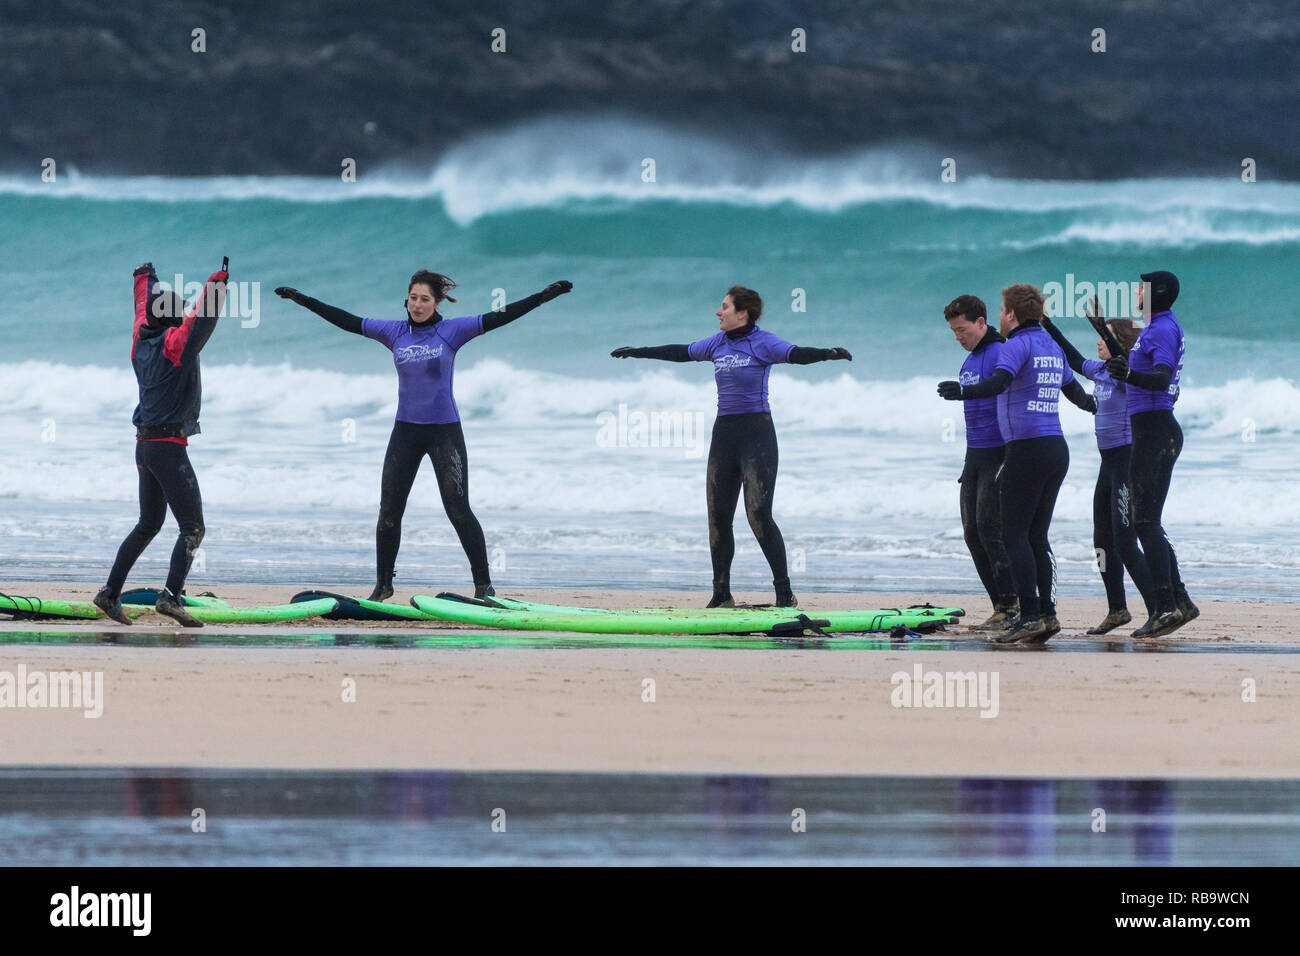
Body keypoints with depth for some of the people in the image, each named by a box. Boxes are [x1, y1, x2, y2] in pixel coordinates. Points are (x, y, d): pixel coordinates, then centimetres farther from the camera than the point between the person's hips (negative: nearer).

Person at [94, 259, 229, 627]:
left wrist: (145, 278, 47)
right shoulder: (175, 344, -10)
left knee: (148, 524, 20)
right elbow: (201, 320, -26)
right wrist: (216, 285, -29)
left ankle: (110, 594, 20)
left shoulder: (142, 343, 11)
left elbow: (144, 310, 30)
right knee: (192, 527, -10)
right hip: (169, 448, -9)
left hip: (144, 445, 9)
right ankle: (171, 595, -26)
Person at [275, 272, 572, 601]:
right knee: (389, 511, 5)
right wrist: (304, 300, 10)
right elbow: (348, 321, 9)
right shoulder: (394, 332, 5)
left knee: (458, 511, -6)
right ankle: (383, 584, 19)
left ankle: (484, 584, 0)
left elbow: (498, 318, -8)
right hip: (405, 431, 3)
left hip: (445, 430, -3)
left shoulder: (452, 331, -3)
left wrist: (543, 296, -16)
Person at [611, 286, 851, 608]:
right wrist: (637, 352, 35)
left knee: (759, 515, -14)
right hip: (724, 433, 7)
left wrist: (828, 353, -42)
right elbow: (681, 352, 26)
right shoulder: (717, 344, 13)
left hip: (757, 432, -7)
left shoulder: (763, 342, -7)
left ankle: (785, 593, -9)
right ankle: (722, 595, 14)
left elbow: (796, 354, -23)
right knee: (718, 516, 5)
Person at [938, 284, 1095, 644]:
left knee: (1015, 534, -7)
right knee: (1037, 536, 10)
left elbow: (1000, 382, -26)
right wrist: (1090, 404, 55)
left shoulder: (1018, 345, -7)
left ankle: (1030, 615, -15)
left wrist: (963, 392, -42)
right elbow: (1073, 389, 33)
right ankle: (1047, 613, 2)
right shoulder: (1052, 348, 18)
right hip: (1057, 449, 8)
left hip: (1028, 448, -8)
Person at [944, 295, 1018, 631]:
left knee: (991, 530, -11)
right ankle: (1002, 607, 9)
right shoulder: (969, 360, 16)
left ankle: (1011, 609, -6)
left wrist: (1009, 463, -22)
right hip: (974, 457, 9)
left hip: (998, 454, -9)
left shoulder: (1000, 355, -13)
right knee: (973, 533, 5)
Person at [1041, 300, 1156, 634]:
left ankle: (1159, 612, -9)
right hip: (1109, 463, 9)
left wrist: (1101, 325, -44)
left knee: (1125, 544, -12)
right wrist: (1047, 324, 25)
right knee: (1103, 542, 14)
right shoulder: (1099, 371, 10)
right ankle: (1117, 610, 26)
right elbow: (1073, 359, 27)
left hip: (1128, 459, -9)